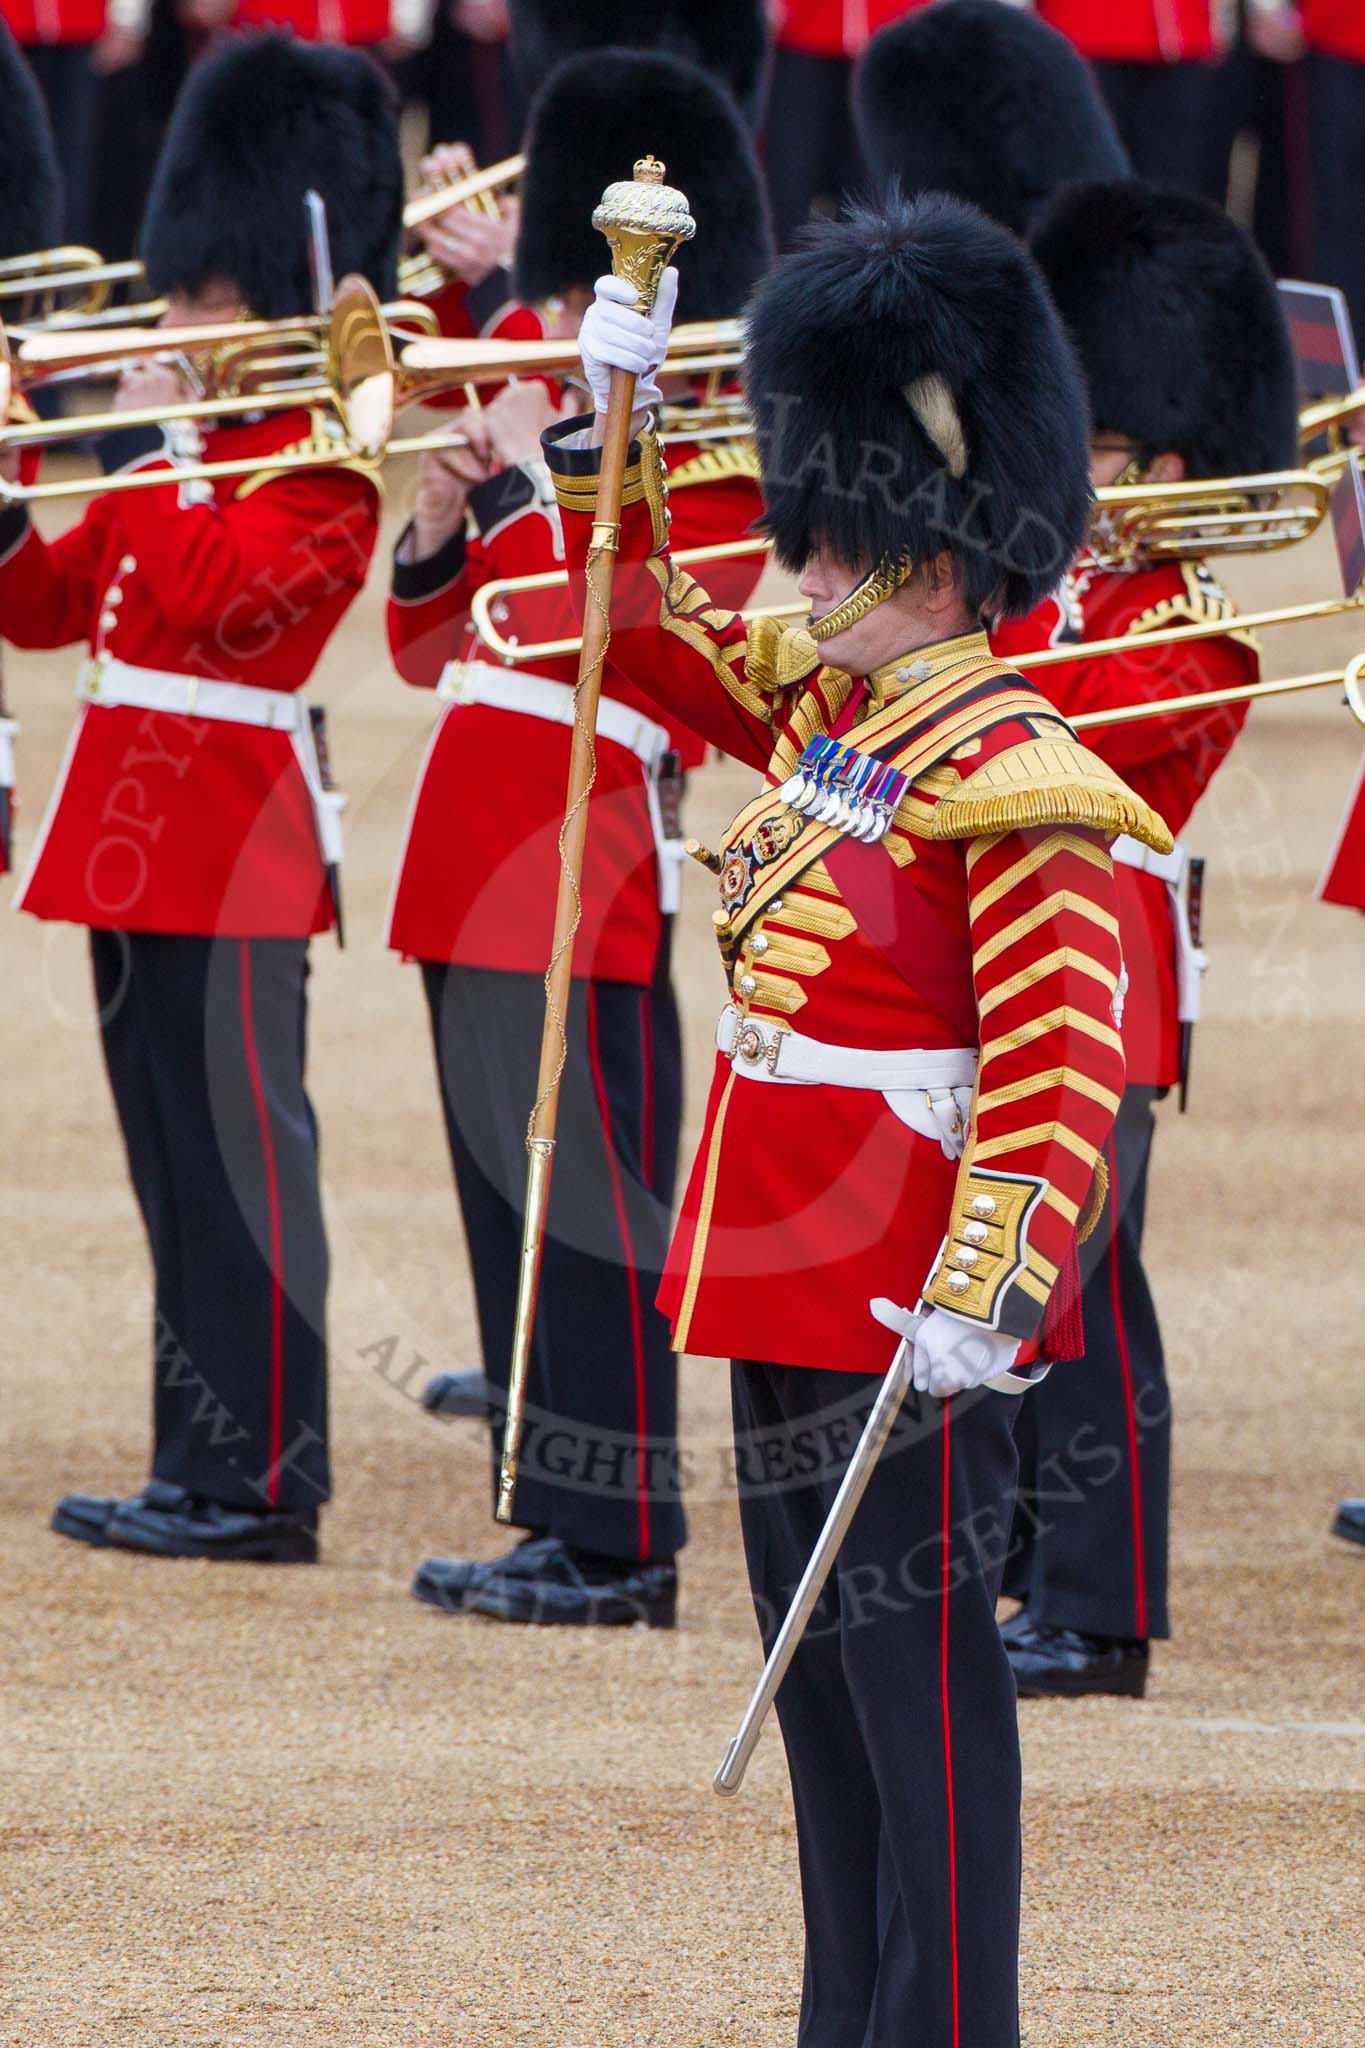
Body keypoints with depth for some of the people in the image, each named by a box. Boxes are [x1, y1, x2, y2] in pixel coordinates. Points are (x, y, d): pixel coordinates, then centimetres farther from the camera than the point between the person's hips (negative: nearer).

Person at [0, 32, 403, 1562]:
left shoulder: (323, 465, -9)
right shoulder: (183, 451, 18)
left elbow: (223, 600, -25)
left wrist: (153, 447, -17)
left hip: (231, 860, -9)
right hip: (139, 849, 9)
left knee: (242, 1167, -7)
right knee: (180, 1170, 12)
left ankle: (263, 1482, -5)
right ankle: (202, 1464, 17)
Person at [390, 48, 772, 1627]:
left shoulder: (716, 471, -7)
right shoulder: (552, 441, 17)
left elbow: (608, 627, -21)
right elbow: (431, 651, 19)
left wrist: (518, 479, -18)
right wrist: (440, 522, 2)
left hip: (584, 884, -9)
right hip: (474, 874, 9)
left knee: (591, 1212, -7)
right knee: (510, 1197, 11)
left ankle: (623, 1542, -4)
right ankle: (558, 1516, 17)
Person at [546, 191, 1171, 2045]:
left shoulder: (1014, 780, -17)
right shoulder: (817, 706, 10)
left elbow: (1062, 1068, -22)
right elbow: (649, 632, 27)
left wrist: (985, 1300, -30)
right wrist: (610, 432, 16)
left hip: (907, 1317, -9)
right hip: (786, 1289, 9)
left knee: (919, 1678, -5)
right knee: (819, 1679, 14)